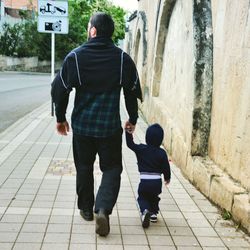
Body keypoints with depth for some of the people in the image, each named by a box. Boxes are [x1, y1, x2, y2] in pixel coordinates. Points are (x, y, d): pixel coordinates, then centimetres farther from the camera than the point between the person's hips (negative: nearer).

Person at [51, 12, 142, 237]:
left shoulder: (75, 57, -5)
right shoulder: (123, 59, -2)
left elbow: (59, 89, -1)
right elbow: (133, 92, 4)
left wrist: (60, 118, 12)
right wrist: (133, 119, 17)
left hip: (82, 125, 1)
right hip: (110, 126, 0)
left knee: (84, 167, 18)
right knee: (112, 168, 9)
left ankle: (86, 209, 28)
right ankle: (103, 209, -10)